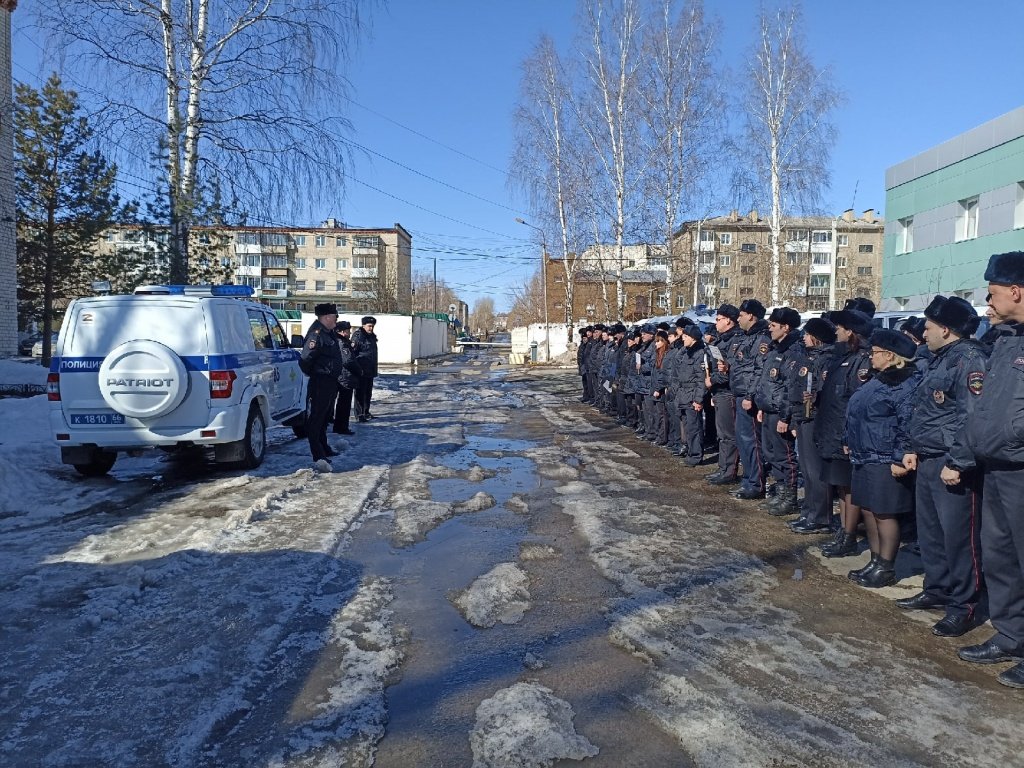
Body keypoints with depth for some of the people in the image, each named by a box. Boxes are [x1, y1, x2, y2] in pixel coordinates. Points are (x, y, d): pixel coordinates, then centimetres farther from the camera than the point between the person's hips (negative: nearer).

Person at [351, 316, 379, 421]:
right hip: (361, 370, -8)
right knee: (360, 392, -4)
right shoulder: (358, 335, -11)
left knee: (368, 392, 15)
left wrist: (374, 369, 22)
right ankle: (359, 414, 1)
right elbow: (353, 350, -16)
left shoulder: (372, 336, 15)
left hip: (370, 370, 8)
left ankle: (366, 412, 26)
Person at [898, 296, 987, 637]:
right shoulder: (938, 360, 16)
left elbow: (974, 419, -23)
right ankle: (937, 589, 31)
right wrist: (915, 450, 18)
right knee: (929, 531, 17)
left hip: (953, 468, -10)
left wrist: (957, 464, -24)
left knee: (959, 537, -2)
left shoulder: (970, 360, -15)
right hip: (928, 463, 10)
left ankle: (966, 605, 9)